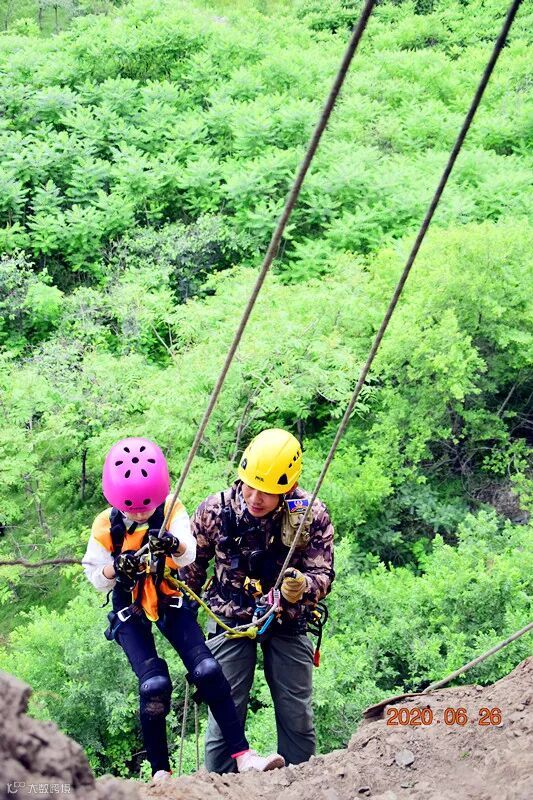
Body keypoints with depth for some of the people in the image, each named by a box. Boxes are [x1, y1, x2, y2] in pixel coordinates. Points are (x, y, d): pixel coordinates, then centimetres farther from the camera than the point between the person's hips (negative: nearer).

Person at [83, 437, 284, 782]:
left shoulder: (171, 510, -13)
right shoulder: (106, 526, -11)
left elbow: (189, 554, -29)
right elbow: (96, 578, -4)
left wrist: (174, 545, -54)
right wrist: (116, 566, -27)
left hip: (170, 600, 1)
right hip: (130, 611, -1)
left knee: (208, 670, -14)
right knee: (154, 685, -18)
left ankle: (242, 754, -7)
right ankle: (160, 770, -1)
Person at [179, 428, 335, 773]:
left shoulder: (313, 515, -19)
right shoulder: (215, 510, -17)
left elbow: (323, 573, -15)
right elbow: (191, 566, 0)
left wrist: (303, 586, -39)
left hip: (288, 622, 1)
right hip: (231, 619, 0)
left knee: (298, 718, 6)